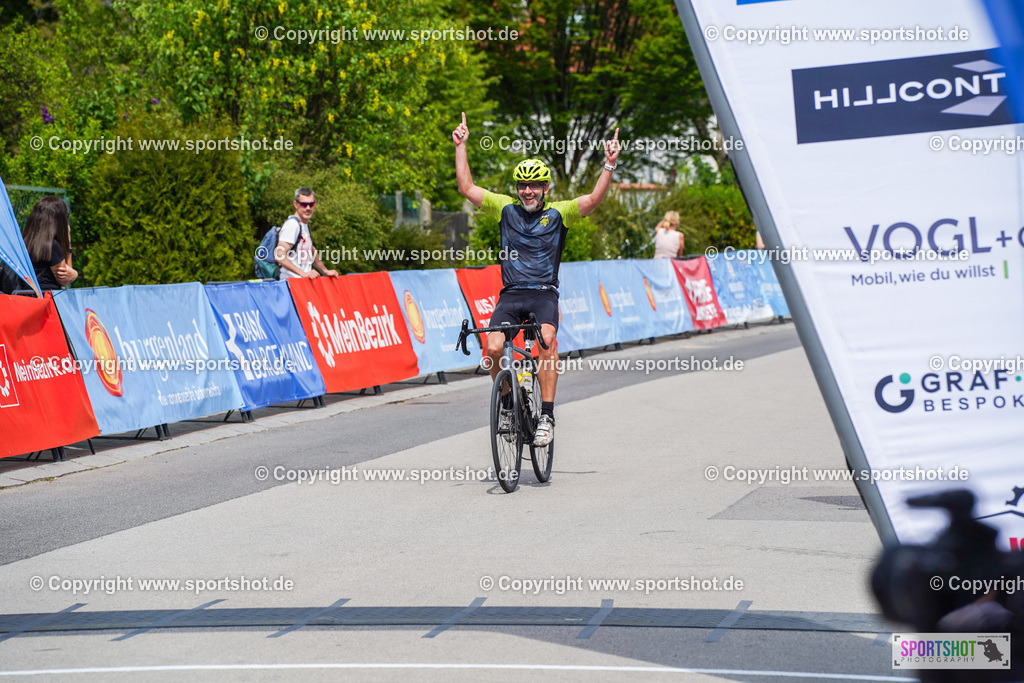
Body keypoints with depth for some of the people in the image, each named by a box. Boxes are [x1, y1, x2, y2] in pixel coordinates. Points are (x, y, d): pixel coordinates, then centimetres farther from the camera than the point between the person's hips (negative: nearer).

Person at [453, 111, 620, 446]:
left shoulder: (557, 213, 4)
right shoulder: (506, 208, 9)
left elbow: (593, 200, -9)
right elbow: (467, 188, 8)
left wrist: (609, 166, -20)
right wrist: (461, 147, 4)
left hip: (544, 293, -2)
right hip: (511, 293, 2)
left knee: (548, 339, -31)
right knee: (493, 348, -20)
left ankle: (547, 415, -27)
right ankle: (507, 404, 8)